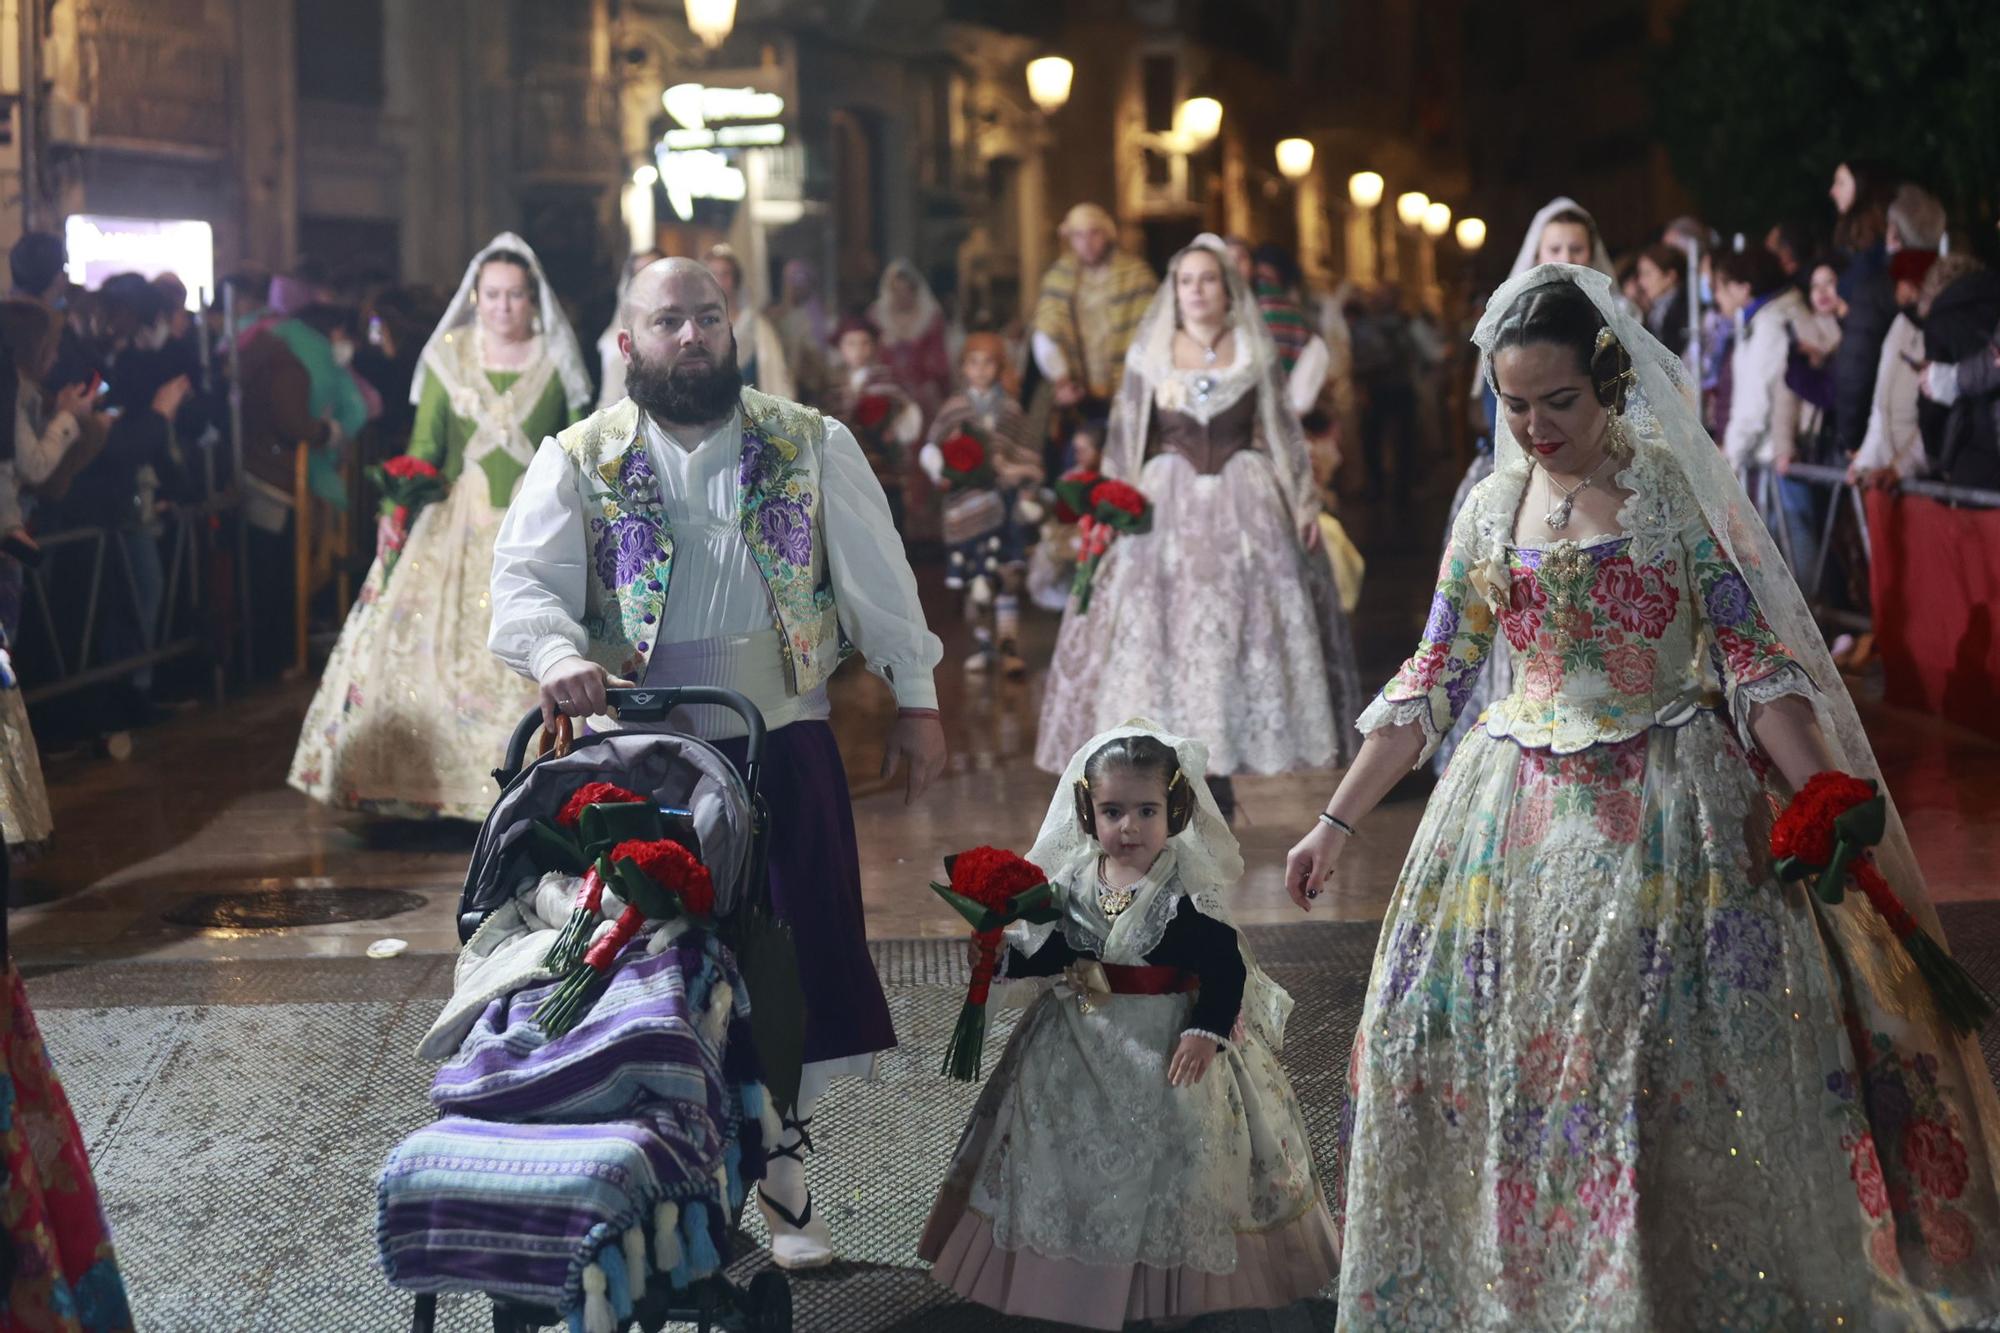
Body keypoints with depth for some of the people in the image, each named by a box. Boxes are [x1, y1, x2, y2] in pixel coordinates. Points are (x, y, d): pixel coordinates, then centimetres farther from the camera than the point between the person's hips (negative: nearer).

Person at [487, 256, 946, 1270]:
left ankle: (785, 1179, 19)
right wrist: (558, 656, -29)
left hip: (782, 743, 1)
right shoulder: (580, 460, 3)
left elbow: (877, 578, 8)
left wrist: (914, 699, 5)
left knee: (791, 954, 3)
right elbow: (525, 577, -8)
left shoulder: (810, 446, 6)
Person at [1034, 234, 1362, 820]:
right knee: (1161, 628, -6)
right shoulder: (1148, 354, 7)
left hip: (1245, 501, 0)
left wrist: (1306, 499, 3)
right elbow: (1124, 438, 8)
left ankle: (1218, 773, 4)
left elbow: (1285, 432, 9)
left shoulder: (1256, 352, 7)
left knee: (1237, 629, -2)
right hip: (1168, 502, 0)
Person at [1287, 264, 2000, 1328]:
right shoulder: (1491, 508, 7)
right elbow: (1431, 680, 11)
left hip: (1668, 815, -4)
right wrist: (1338, 822, 8)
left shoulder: (1673, 486, -4)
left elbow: (1755, 660, -7)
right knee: (1487, 1064, 4)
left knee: (1685, 1079, -4)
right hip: (1522, 820, 4)